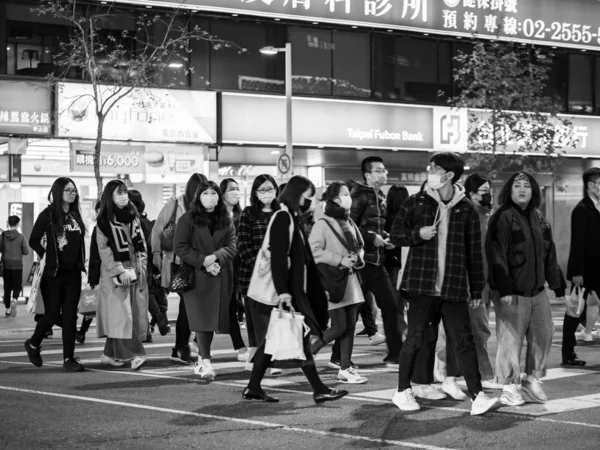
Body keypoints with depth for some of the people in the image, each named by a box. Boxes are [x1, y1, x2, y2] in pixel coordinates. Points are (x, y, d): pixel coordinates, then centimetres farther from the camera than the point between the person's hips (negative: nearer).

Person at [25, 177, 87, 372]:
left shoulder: (75, 215, 11)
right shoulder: (48, 214, -5)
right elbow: (33, 240, -3)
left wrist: (81, 263, 6)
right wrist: (47, 257, -5)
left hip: (73, 273, 4)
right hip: (53, 273, -4)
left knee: (70, 315, 1)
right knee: (52, 314, 0)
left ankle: (69, 358, 3)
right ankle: (33, 343, 26)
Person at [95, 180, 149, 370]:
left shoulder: (133, 217, 13)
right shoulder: (104, 220, -4)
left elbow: (141, 244, 16)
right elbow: (104, 249, -9)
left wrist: (142, 267, 4)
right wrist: (119, 271, -16)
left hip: (135, 272, 6)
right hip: (114, 274, -5)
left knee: (135, 313, 3)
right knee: (120, 313, -12)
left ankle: (110, 354, 12)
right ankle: (134, 354, -15)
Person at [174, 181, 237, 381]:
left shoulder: (227, 221, 13)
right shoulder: (188, 219, 3)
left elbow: (231, 247, 4)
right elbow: (180, 247, -4)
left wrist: (216, 257, -17)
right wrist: (203, 262, -14)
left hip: (221, 277, 4)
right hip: (197, 275, -3)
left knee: (213, 319, 5)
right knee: (202, 318, -13)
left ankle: (201, 360, 18)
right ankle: (206, 363, -17)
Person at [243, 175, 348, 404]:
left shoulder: (293, 218, 16)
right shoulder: (282, 217, -13)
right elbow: (278, 257, -20)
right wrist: (283, 291, -25)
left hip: (295, 289, 10)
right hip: (285, 291, -10)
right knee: (300, 338, -6)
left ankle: (253, 388, 14)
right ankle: (319, 390, -4)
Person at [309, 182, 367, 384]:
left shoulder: (349, 223, 13)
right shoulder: (322, 223, -11)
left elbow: (359, 246, 23)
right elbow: (314, 251, -17)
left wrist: (357, 257, 1)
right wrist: (340, 259, -19)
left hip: (350, 280, 7)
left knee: (350, 326, 6)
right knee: (339, 326, -9)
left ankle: (345, 368, 12)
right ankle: (308, 352, 10)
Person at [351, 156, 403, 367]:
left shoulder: (381, 198, 16)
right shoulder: (360, 196, -10)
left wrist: (385, 239, 7)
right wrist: (372, 238, -18)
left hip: (377, 261, 8)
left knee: (390, 307, 5)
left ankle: (395, 355, 11)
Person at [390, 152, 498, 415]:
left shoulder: (465, 209, 5)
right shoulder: (415, 203, 4)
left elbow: (474, 252, 9)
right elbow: (395, 235, 6)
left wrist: (477, 289, 8)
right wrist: (418, 234, -14)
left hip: (454, 288, 1)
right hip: (421, 285, -1)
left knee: (463, 341, -3)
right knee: (416, 339, 3)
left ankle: (477, 397, -5)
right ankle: (402, 391, 18)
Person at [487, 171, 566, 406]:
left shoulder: (539, 219, 13)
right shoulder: (503, 218, -8)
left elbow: (549, 255, 17)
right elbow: (496, 255, -14)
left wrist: (558, 285, 14)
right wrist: (504, 288, -20)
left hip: (538, 291, 7)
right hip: (513, 293, -7)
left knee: (543, 335, 9)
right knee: (511, 339, -4)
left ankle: (532, 379, 23)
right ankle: (510, 387, 6)